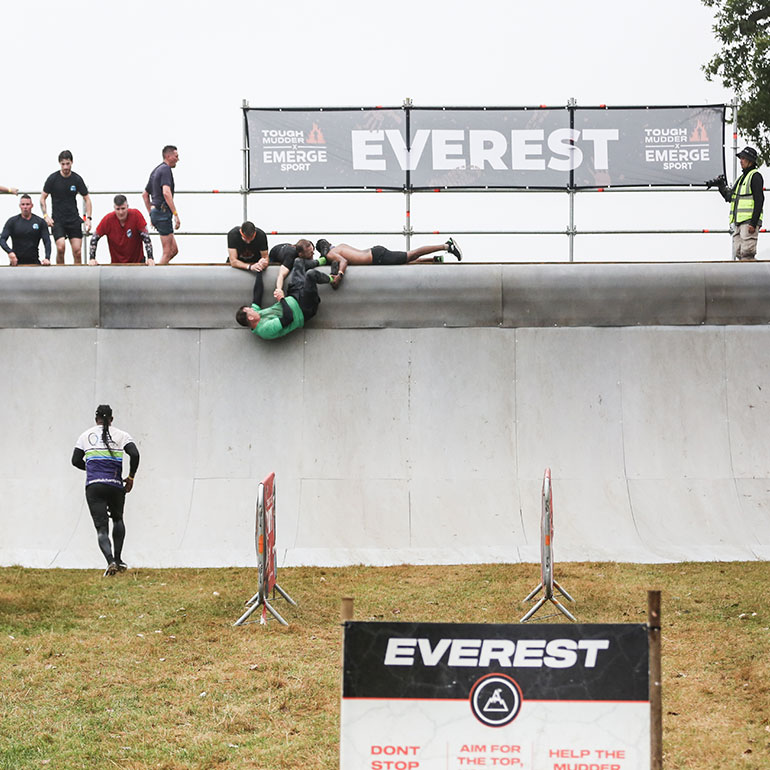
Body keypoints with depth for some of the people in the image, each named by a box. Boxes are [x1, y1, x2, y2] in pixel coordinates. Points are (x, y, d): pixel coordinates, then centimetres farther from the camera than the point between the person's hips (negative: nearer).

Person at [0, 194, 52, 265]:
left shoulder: (40, 222, 7)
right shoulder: (12, 221, 6)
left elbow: (47, 241, 2)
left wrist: (47, 258, -16)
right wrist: (9, 252, -21)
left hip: (34, 261, 0)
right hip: (16, 261, 0)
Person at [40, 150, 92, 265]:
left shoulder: (77, 179, 0)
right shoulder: (53, 179, -4)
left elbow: (87, 199, 9)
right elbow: (43, 198, 4)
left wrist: (88, 218, -1)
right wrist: (46, 216, -8)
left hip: (74, 219, 2)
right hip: (57, 220, -2)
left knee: (77, 251, -5)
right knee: (60, 247, -20)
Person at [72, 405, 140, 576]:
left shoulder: (86, 435, 10)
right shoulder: (121, 435, 6)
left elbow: (76, 461, 10)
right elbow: (134, 454, -7)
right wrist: (131, 477, 5)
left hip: (93, 485, 0)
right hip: (115, 485, 0)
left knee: (101, 528, -4)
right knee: (118, 519, 25)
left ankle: (111, 561, -24)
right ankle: (118, 559, 19)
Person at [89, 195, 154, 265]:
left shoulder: (135, 214, -14)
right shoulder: (108, 219, -11)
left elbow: (146, 237, -14)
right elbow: (94, 238, -1)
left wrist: (150, 258, -20)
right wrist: (92, 258, -8)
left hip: (137, 261, -1)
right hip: (116, 263, 1)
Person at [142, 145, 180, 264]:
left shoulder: (156, 170, 20)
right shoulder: (166, 169, -10)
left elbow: (145, 194, 28)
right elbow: (166, 192, -24)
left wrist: (151, 214, 29)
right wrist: (176, 214, -25)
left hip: (155, 213, 10)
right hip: (163, 212, -10)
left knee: (174, 250, 11)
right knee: (167, 252, -6)